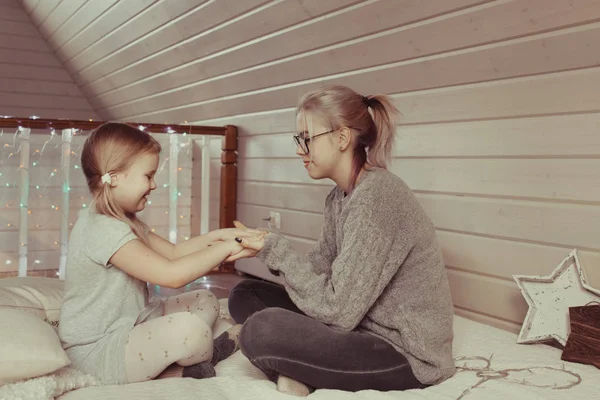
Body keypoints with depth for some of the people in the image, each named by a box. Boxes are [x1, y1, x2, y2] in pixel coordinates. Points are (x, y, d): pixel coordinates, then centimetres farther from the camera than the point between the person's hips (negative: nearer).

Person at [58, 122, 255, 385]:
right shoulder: (104, 230, -26)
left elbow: (173, 252, 14)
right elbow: (172, 274, -32)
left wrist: (215, 236, 0)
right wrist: (226, 248, -21)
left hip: (128, 325, 11)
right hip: (98, 352, -11)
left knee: (205, 302, 12)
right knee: (189, 329, -31)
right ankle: (208, 355, 2)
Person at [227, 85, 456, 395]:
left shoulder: (378, 196, -24)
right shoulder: (340, 196, 6)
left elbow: (336, 309, -25)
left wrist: (277, 252, -16)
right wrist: (267, 248, -9)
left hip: (406, 352, -10)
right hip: (365, 327, 10)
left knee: (261, 329, -28)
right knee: (245, 295, 8)